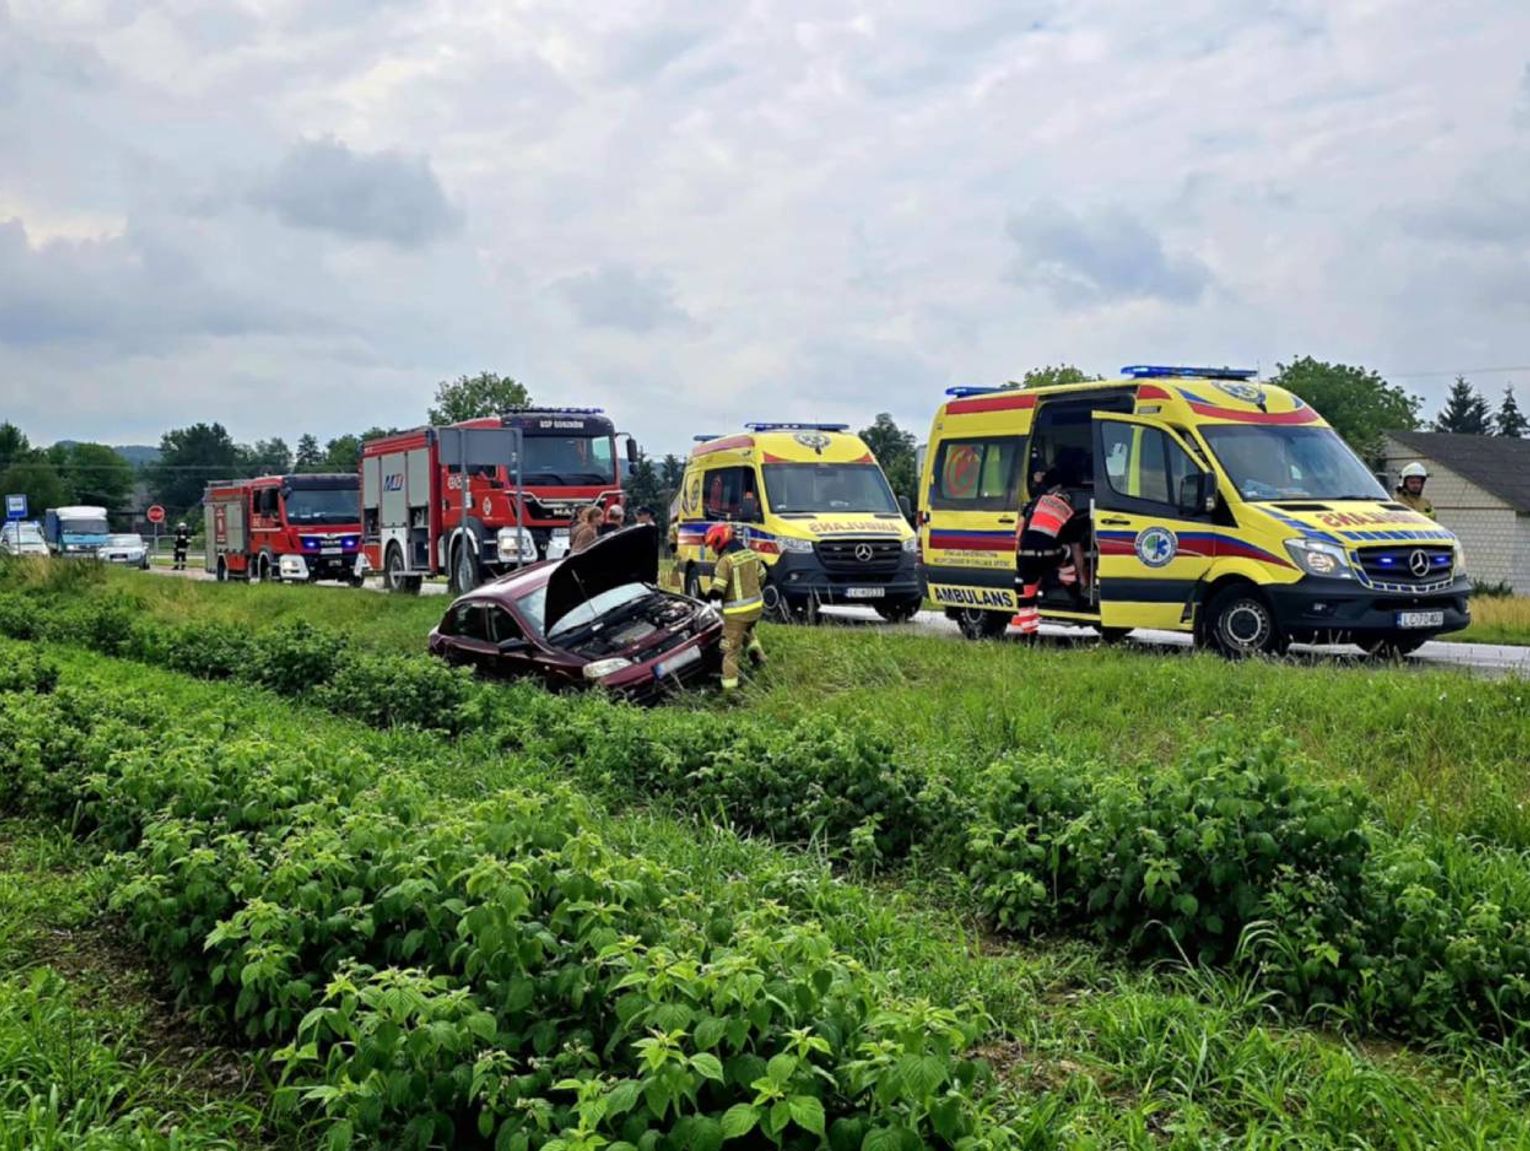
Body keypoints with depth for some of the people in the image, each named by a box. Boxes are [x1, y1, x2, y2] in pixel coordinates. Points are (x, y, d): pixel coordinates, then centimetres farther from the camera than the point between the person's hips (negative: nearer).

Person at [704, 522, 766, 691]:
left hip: (737, 612, -7)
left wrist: (707, 596, 0)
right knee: (747, 631, 36)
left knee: (731, 649, 1)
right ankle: (758, 656, 23)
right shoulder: (750, 553, 4)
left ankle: (729, 687, 3)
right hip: (757, 606, 7)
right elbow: (762, 577, 15)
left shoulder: (726, 560, -18)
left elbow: (717, 590, -21)